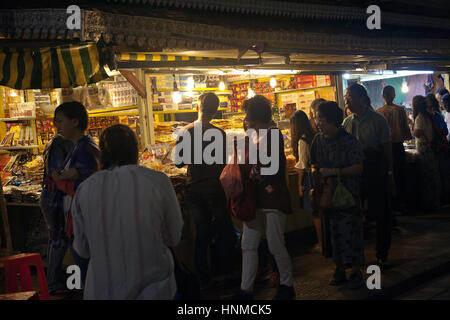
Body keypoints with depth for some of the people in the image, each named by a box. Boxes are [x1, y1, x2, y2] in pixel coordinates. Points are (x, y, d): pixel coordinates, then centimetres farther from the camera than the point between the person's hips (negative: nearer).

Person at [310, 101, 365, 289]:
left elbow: (359, 167, -15)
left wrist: (334, 172, -20)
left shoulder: (349, 141, -12)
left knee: (351, 231, -4)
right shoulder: (318, 140, 7)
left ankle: (356, 272, 6)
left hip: (348, 194, -6)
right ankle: (339, 269, 22)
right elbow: (314, 162, 21)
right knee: (333, 233, 9)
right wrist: (315, 171, 0)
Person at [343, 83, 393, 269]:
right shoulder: (347, 122, 7)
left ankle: (382, 255, 14)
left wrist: (389, 174, -5)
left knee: (382, 214, 2)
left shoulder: (378, 120, -5)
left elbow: (387, 148, -3)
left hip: (376, 171, -3)